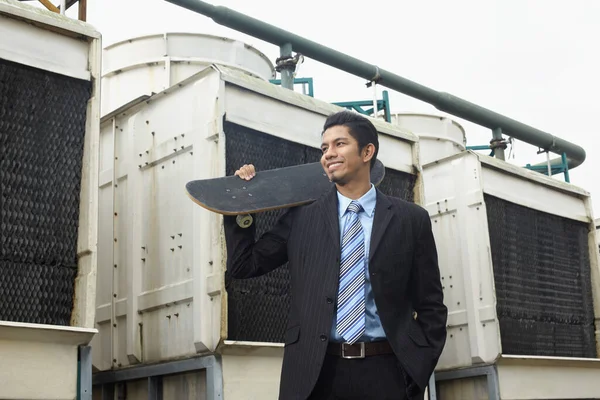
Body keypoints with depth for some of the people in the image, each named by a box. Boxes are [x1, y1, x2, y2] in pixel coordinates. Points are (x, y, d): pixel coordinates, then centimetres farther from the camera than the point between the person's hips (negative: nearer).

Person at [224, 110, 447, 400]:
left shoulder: (411, 219, 4)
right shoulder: (301, 217, 7)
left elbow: (431, 306, 5)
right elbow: (243, 265, 10)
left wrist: (418, 369, -5)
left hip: (386, 372, -1)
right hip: (314, 372, 1)